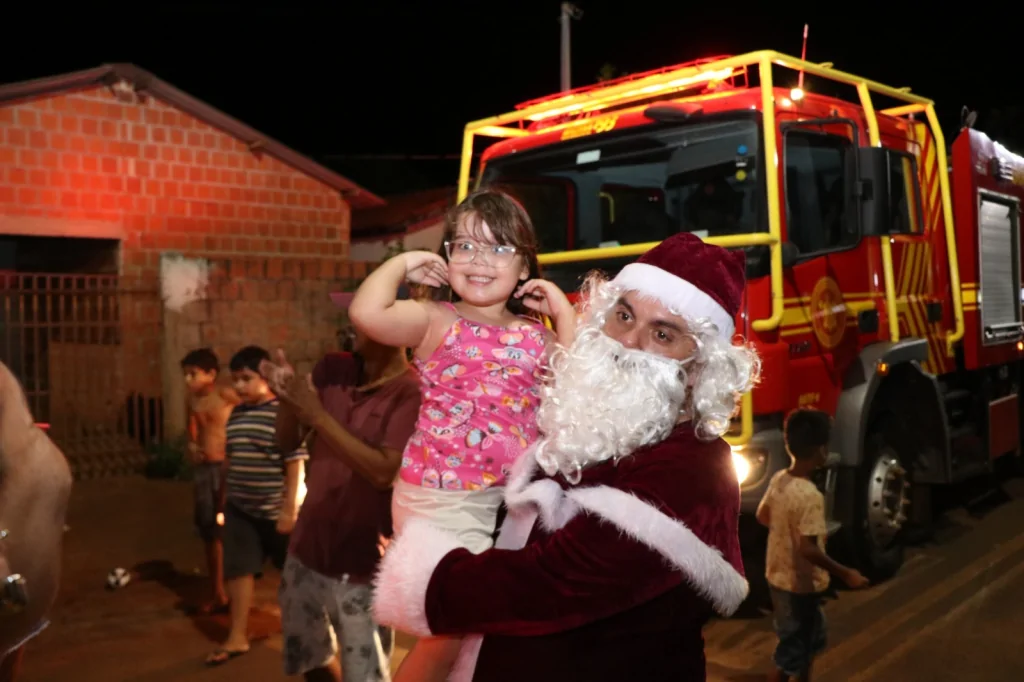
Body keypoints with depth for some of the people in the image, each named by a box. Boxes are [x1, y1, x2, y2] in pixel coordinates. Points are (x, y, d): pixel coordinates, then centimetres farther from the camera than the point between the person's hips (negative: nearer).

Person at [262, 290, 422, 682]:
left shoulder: (411, 393, -18)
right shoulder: (332, 369, 0)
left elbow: (384, 472, -27)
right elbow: (287, 443, 5)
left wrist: (319, 416, -25)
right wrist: (286, 398, -15)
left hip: (363, 565, -6)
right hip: (308, 548, 6)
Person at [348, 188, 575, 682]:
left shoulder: (534, 335, 8)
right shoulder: (435, 320, -6)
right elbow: (366, 313, -24)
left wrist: (563, 312, 1)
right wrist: (403, 263, -9)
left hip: (513, 498, 6)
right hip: (443, 498, -5)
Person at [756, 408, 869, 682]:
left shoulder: (778, 480, -3)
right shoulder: (810, 495, -28)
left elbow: (763, 515, 12)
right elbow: (808, 549, -29)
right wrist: (845, 573, -18)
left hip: (778, 577, 9)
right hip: (799, 585, -9)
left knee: (811, 639, 27)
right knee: (790, 654, 7)